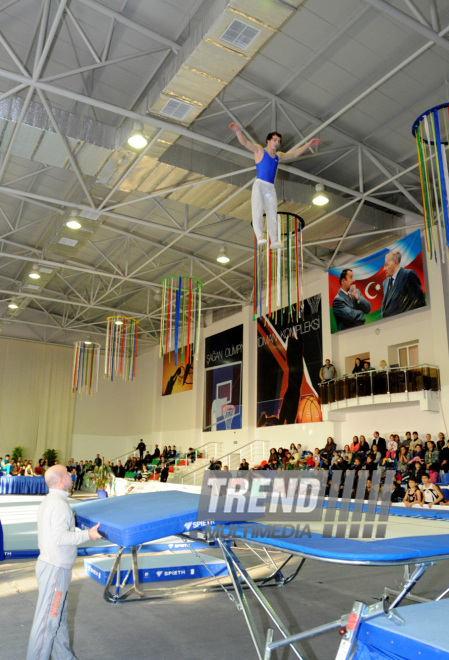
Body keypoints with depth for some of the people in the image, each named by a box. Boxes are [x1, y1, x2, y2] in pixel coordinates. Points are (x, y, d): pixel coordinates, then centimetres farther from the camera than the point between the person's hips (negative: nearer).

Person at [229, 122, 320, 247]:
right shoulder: (259, 150, 8)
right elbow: (245, 142, -4)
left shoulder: (278, 156, 23)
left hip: (271, 188, 5)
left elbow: (294, 154, 33)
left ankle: (274, 240, -12)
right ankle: (260, 236, -30)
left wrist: (308, 144, 32)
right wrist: (238, 131, -21)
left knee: (272, 214, -5)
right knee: (257, 211, -20)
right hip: (259, 185, -5)